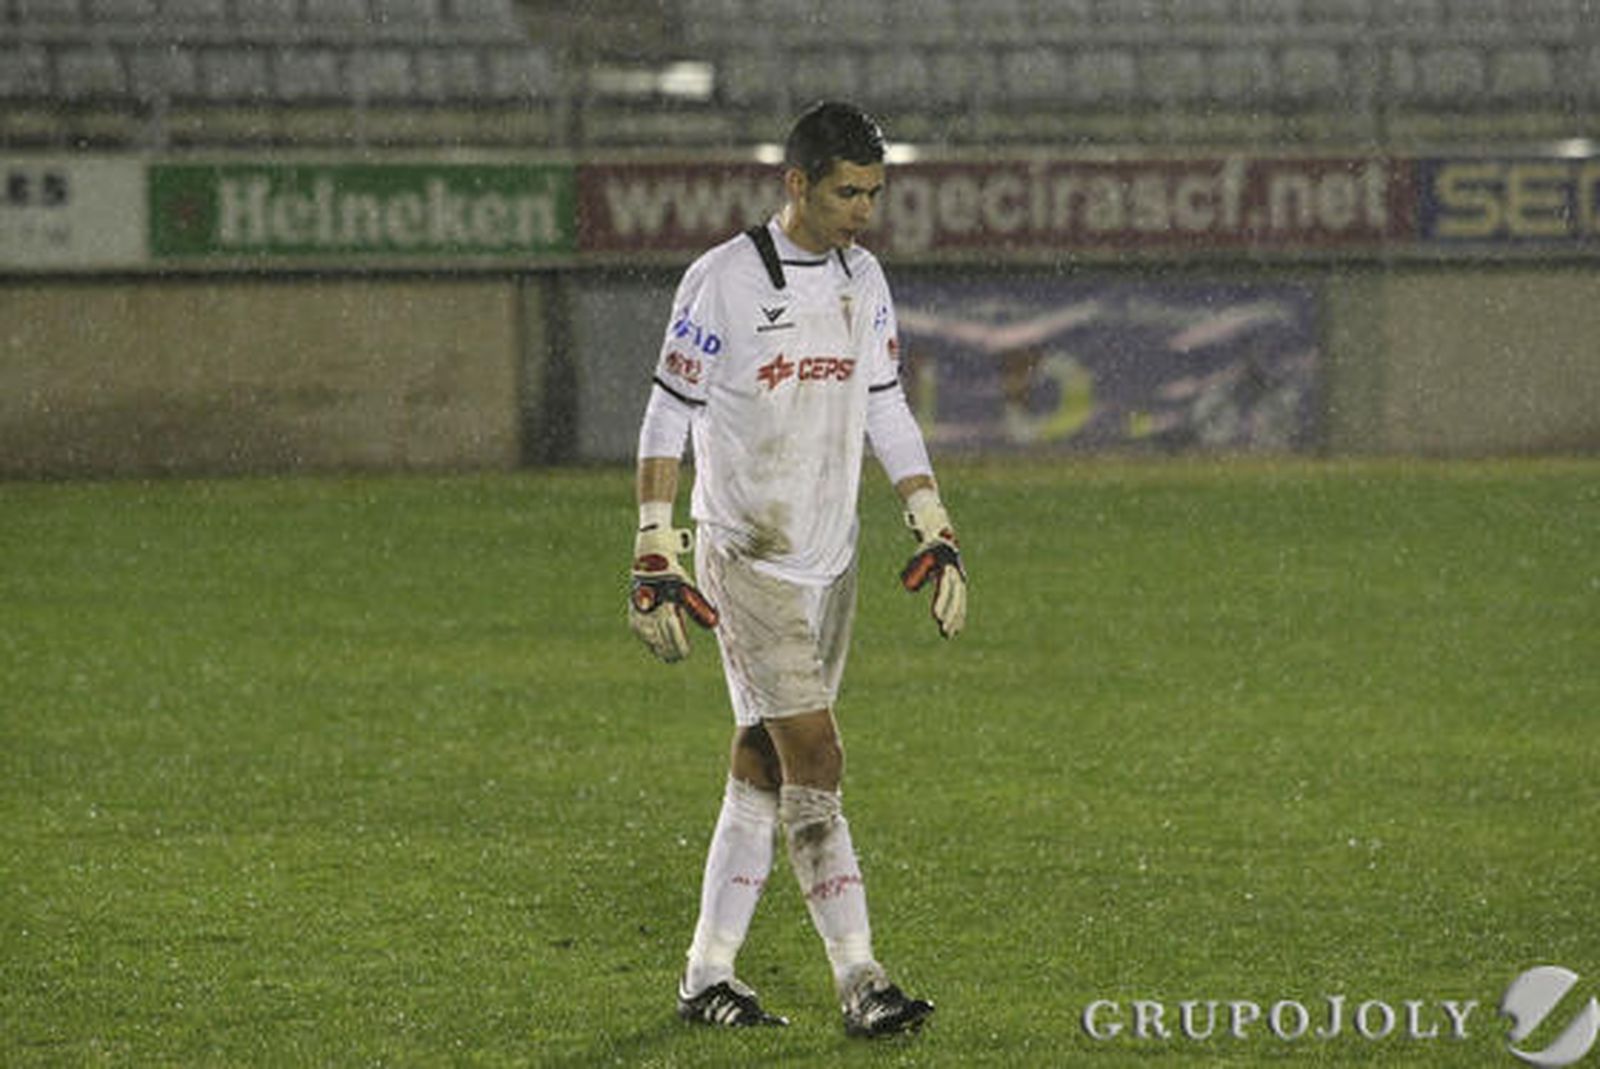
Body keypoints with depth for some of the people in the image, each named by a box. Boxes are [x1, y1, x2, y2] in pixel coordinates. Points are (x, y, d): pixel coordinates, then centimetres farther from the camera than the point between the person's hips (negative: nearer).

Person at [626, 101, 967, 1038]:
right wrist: (657, 558, -11)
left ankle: (708, 976, 14)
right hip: (747, 559, -7)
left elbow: (887, 411, 17)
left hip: (831, 560, 7)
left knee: (764, 770, 8)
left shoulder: (864, 279, 8)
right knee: (816, 760, -13)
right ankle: (860, 982, -15)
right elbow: (668, 420, -7)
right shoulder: (724, 281, -11)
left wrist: (936, 531, 11)